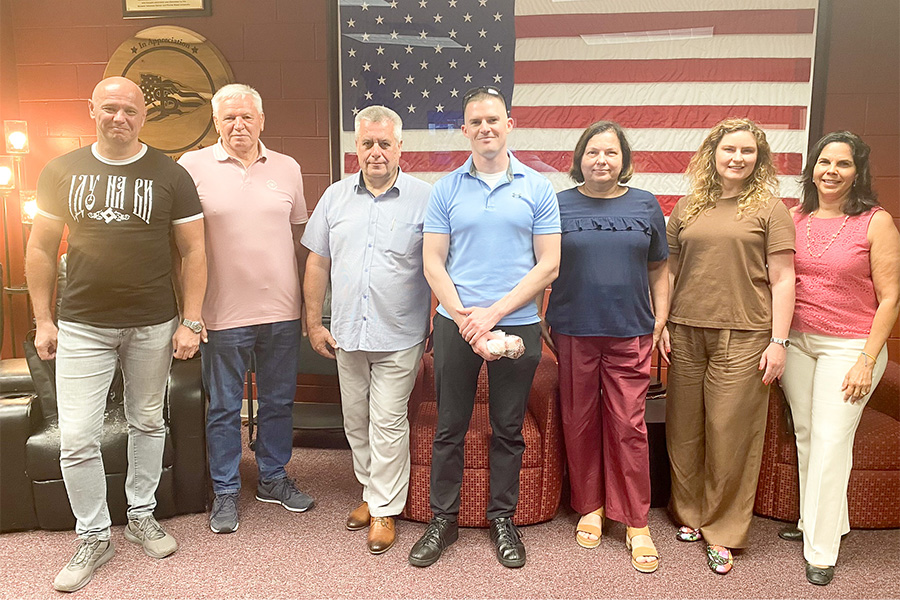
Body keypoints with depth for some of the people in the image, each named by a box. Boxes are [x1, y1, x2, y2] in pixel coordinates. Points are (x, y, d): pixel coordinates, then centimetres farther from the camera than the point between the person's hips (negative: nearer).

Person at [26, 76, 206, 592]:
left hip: (153, 326, 0)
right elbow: (41, 249, 8)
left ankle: (141, 516, 33)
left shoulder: (171, 175, -1)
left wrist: (191, 322, -6)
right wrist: (43, 320, 4)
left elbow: (194, 250, -1)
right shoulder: (62, 172, 3)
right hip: (82, 327, 1)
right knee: (77, 439, 0)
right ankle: (93, 537, 20)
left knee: (148, 423, 13)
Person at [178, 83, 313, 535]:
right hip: (223, 313, -2)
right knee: (223, 408, 9)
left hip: (282, 311, 3)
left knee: (278, 401, 14)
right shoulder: (193, 167, -2)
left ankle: (273, 478, 32)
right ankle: (225, 492, 25)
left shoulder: (288, 169, 7)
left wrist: (308, 301, 11)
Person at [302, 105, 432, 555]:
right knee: (356, 421, 15)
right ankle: (371, 491, 34)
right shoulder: (336, 197, 7)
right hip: (347, 332, 4)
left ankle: (384, 510, 18)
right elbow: (318, 263, 10)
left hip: (399, 335, -4)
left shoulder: (424, 198, -4)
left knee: (388, 424, 2)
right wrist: (313, 323, 7)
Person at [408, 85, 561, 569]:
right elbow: (433, 263, 1)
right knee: (449, 429, 7)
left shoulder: (537, 189, 2)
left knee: (508, 430, 11)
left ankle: (503, 519, 28)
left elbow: (548, 266, -3)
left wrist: (493, 314, -11)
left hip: (518, 325, 0)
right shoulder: (446, 189, 4)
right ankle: (442, 520, 24)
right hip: (455, 325, 1)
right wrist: (465, 318, -11)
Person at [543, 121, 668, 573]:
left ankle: (636, 523, 16)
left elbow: (659, 269, 12)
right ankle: (589, 507, 27)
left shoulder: (645, 205, 8)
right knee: (580, 423, 8)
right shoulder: (559, 205, 4)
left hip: (630, 333, 0)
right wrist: (541, 321, 1)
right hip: (573, 332, 0)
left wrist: (660, 320, 4)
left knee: (629, 425, 1)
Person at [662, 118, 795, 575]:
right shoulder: (687, 207, 11)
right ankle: (688, 513, 29)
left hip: (742, 336, -3)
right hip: (687, 332, 3)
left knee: (731, 434, 1)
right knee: (684, 429, 10)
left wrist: (779, 340, -6)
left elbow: (782, 279, 0)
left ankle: (723, 532, 16)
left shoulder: (769, 208, 3)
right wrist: (660, 323, 7)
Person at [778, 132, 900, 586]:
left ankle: (821, 549, 9)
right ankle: (816, 520, 30)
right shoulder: (794, 219, 5)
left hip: (849, 345, -4)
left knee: (830, 442, -3)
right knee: (805, 437, 11)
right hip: (795, 341, 4)